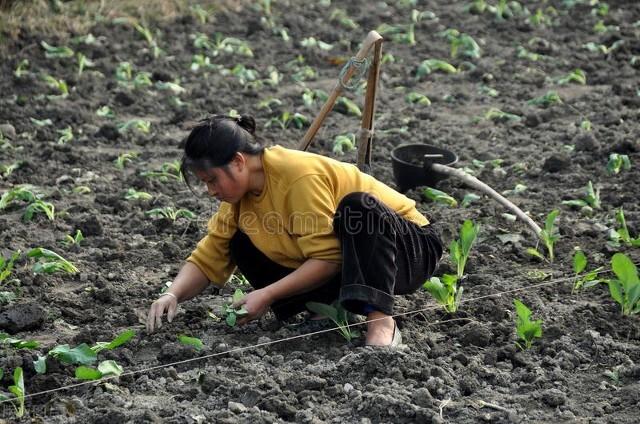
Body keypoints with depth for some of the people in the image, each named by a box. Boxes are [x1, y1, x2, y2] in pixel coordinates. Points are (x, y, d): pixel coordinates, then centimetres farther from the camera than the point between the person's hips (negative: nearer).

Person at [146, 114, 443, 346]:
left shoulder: (299, 176, -28)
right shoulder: (240, 194, -3)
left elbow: (327, 259, -29)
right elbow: (207, 259, -1)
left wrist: (267, 295, -28)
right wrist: (172, 295, -18)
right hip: (346, 263, 8)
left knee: (358, 206, -39)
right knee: (242, 246, -5)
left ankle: (380, 321, -40)